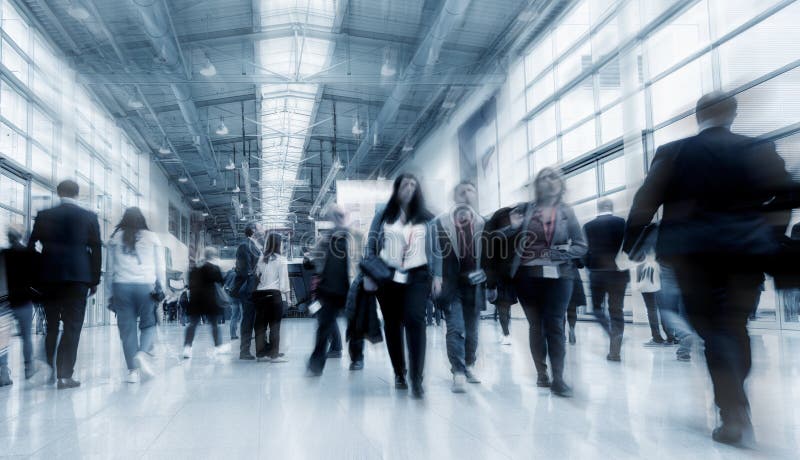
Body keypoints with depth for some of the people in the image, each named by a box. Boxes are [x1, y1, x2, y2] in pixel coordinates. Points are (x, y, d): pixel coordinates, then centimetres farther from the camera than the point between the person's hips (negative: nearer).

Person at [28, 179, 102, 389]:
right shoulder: (89, 217, 2)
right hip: (78, 276, -2)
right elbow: (96, 250, 1)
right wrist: (95, 280, 7)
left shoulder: (44, 215, 5)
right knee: (72, 326, 0)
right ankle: (65, 375, -3)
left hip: (49, 276, 2)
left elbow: (31, 245, 5)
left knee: (51, 325, 15)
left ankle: (50, 370, 19)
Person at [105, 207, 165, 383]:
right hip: (146, 286, -1)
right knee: (148, 324, 12)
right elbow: (160, 268, 6)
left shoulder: (115, 239, 11)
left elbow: (109, 268, 12)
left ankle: (133, 370, 3)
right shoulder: (152, 238, 7)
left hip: (121, 286, 1)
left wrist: (110, 294, 16)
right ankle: (143, 353, -14)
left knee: (127, 329, 4)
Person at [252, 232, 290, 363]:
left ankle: (261, 353, 14)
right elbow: (284, 280, -3)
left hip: (259, 294, 4)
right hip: (274, 294, -4)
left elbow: (256, 275, 2)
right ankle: (274, 354, 1)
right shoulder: (281, 259, -3)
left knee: (260, 324, 9)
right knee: (274, 325, 0)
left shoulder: (261, 258, 9)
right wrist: (287, 296, 1)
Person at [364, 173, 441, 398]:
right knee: (392, 325, 7)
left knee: (414, 320, -18)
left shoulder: (426, 217, 10)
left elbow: (435, 248, 11)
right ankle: (399, 373, 22)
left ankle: (416, 379, -15)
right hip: (387, 276, 1)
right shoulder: (383, 213, 8)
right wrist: (368, 274, -1)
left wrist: (437, 276, 3)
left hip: (417, 276, -1)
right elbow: (370, 245, 6)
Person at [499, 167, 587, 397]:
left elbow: (582, 246, 4)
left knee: (554, 325, -4)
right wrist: (513, 228, -12)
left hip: (557, 277, -1)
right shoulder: (525, 209, 4)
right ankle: (541, 374, 16)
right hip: (527, 276, 1)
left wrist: (563, 252, -14)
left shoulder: (566, 212, 4)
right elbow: (504, 240, 8)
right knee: (536, 325, 7)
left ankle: (558, 379, -2)